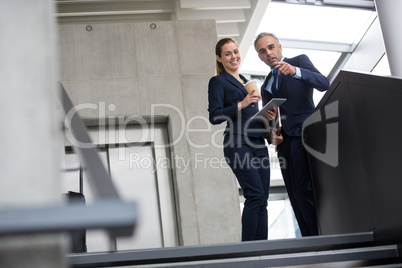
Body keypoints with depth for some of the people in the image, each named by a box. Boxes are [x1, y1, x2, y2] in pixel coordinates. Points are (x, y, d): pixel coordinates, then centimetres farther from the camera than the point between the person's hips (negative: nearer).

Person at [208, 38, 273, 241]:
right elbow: (214, 117, -7)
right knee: (255, 195, -17)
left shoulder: (245, 81, 25)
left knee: (262, 200, 1)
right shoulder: (218, 82, 3)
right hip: (238, 144, -7)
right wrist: (241, 105, -16)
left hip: (258, 143, 7)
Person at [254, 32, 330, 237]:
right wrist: (271, 134, 2)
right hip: (284, 143, 6)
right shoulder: (266, 86, 25)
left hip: (303, 135, -6)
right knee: (295, 197, 0)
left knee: (303, 189, -19)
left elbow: (323, 84, -8)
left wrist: (295, 71, -22)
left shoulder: (300, 61, 10)